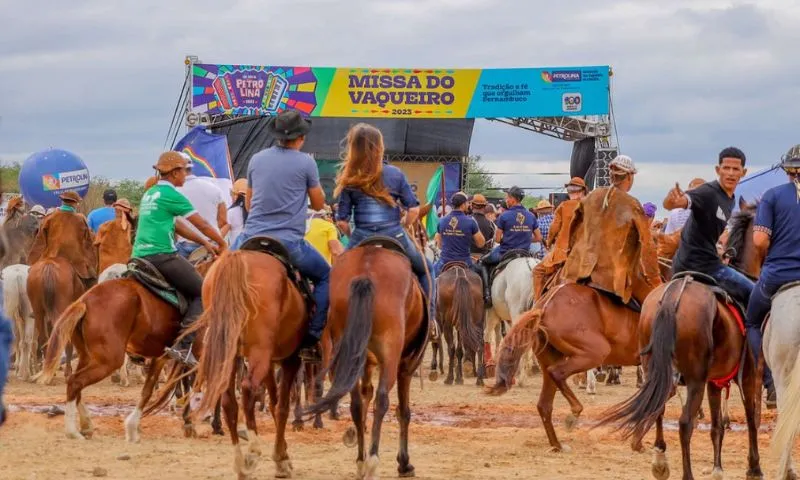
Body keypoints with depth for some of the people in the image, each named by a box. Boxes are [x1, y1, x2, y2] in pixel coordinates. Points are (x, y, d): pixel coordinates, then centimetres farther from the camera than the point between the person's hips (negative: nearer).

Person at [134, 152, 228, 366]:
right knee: (202, 292, -4)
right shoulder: (172, 195, -6)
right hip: (162, 256, -9)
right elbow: (202, 224, 0)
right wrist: (222, 244, 15)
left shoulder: (149, 194, 21)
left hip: (139, 257, 9)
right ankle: (184, 346, -17)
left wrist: (205, 243, 26)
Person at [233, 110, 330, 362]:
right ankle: (311, 340, 6)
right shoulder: (306, 163, -5)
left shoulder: (257, 159, 8)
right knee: (325, 276, 16)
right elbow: (318, 203, 6)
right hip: (289, 242, -4)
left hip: (252, 238, 4)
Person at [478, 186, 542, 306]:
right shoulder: (531, 216, 1)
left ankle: (487, 293, 5)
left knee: (484, 262, 20)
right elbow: (538, 238, 6)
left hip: (505, 253, -4)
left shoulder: (504, 216, -12)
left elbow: (497, 239, -9)